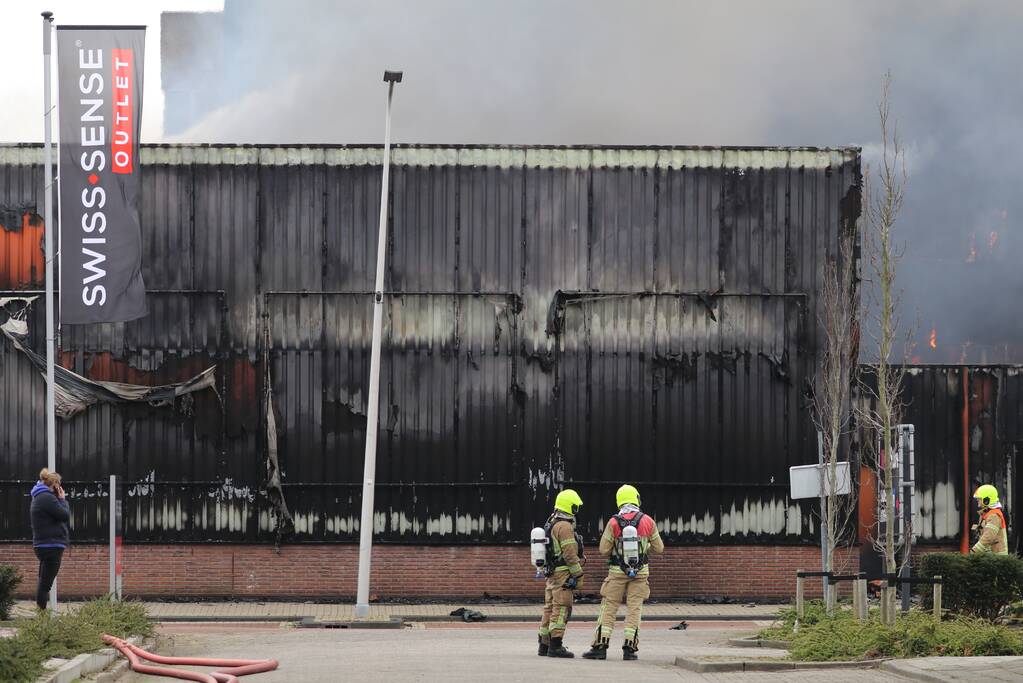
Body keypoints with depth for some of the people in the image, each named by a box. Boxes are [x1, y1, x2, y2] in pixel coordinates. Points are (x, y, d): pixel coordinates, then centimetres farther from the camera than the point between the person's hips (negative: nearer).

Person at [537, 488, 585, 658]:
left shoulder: (550, 524, 16)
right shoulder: (565, 526, -14)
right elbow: (570, 554, -18)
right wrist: (579, 576, -13)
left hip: (551, 572, 10)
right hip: (563, 572, -10)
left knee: (550, 608, 12)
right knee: (561, 608, -9)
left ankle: (544, 646, 16)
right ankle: (555, 646, -13)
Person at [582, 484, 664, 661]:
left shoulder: (614, 523, -8)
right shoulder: (647, 521, -3)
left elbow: (604, 550, -6)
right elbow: (659, 548, 4)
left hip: (617, 572, -1)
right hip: (640, 572, 1)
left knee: (609, 608, 4)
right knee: (634, 608, 4)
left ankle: (600, 646, 0)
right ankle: (629, 648, 0)